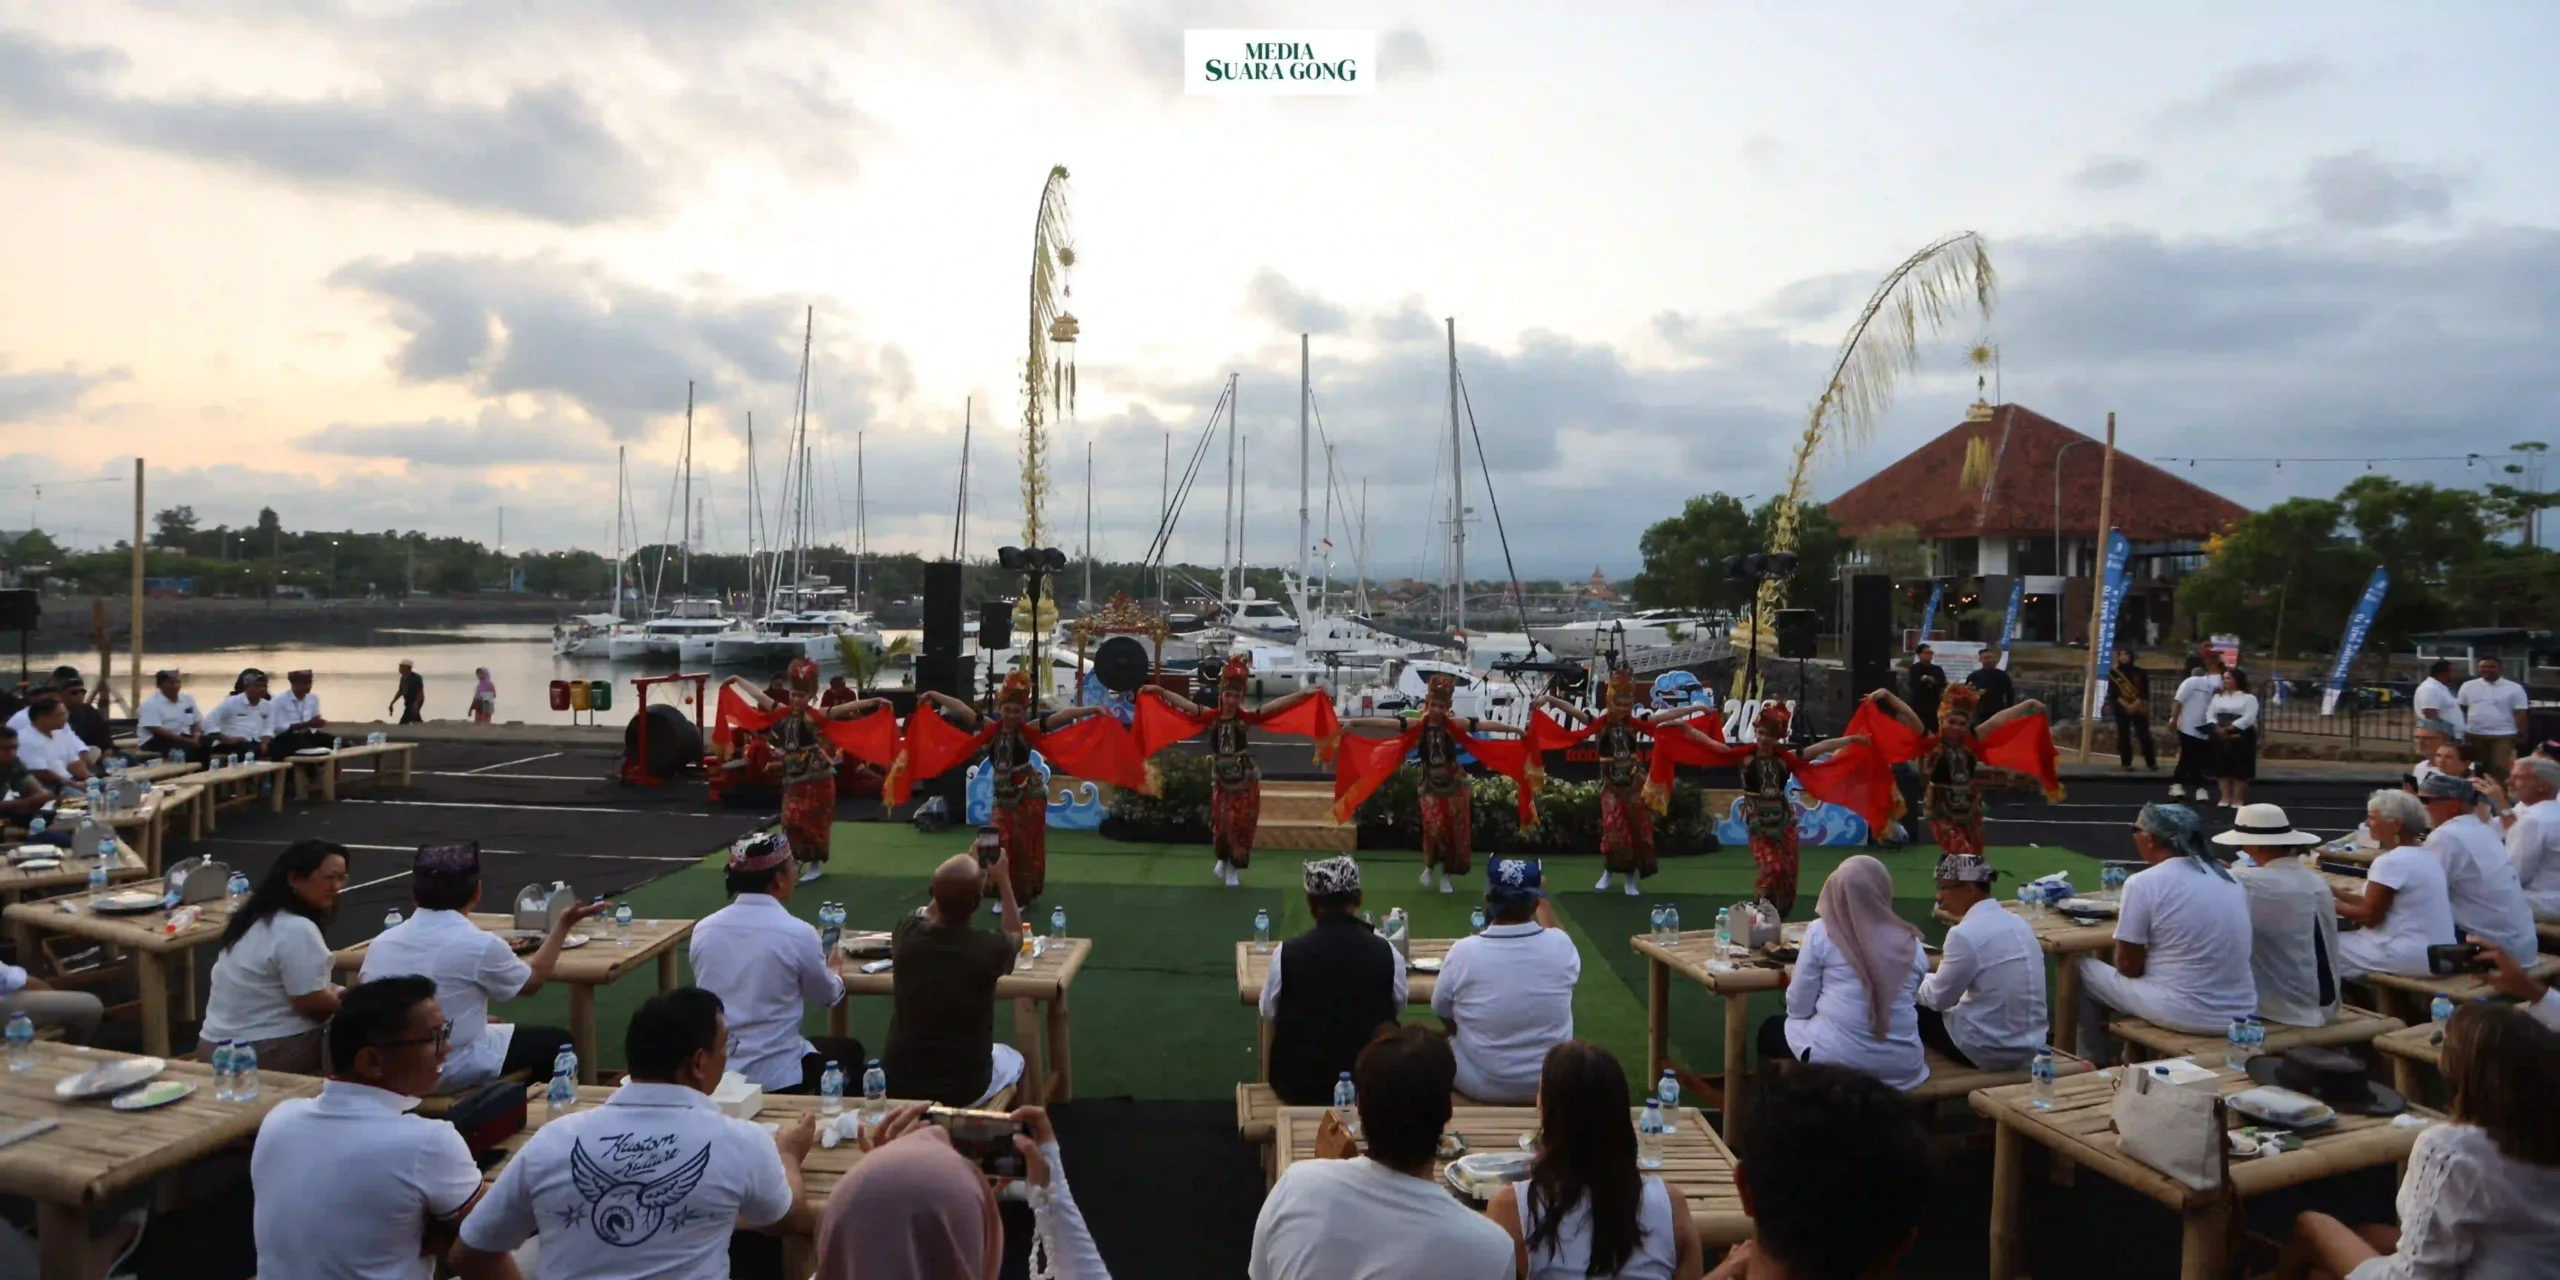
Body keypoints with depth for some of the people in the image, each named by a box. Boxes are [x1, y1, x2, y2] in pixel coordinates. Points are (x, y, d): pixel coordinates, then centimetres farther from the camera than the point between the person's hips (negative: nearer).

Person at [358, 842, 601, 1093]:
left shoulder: (381, 942, 1)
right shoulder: (480, 944, -15)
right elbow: (532, 980, 2)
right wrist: (563, 925, 13)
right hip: (452, 1073, -6)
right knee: (556, 1043, 14)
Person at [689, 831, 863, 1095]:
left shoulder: (703, 929, -3)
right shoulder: (798, 933, -16)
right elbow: (827, 997, 3)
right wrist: (833, 968, 26)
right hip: (775, 1077, -5)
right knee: (851, 1051, 23)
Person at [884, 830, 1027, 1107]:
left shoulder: (906, 935, -15)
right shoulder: (990, 948, -22)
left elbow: (926, 914, 13)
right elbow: (1016, 935, 6)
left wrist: (968, 868, 20)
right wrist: (1003, 880, 13)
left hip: (898, 1082, 2)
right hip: (964, 1089, -2)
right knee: (1012, 1059, 30)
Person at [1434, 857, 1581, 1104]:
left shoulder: (1463, 951, -21)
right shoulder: (1560, 947, -17)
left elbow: (1443, 1013, -3)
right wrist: (1541, 898, 23)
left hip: (1479, 1085, -2)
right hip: (1550, 1085, 2)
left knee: (1446, 1042, 27)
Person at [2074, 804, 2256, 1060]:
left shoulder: (2143, 883, -12)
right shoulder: (2230, 878, 6)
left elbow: (2128, 967, -7)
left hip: (2185, 1014, -6)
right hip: (2241, 1012, 7)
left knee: (2084, 968, 14)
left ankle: (2091, 1062, 29)